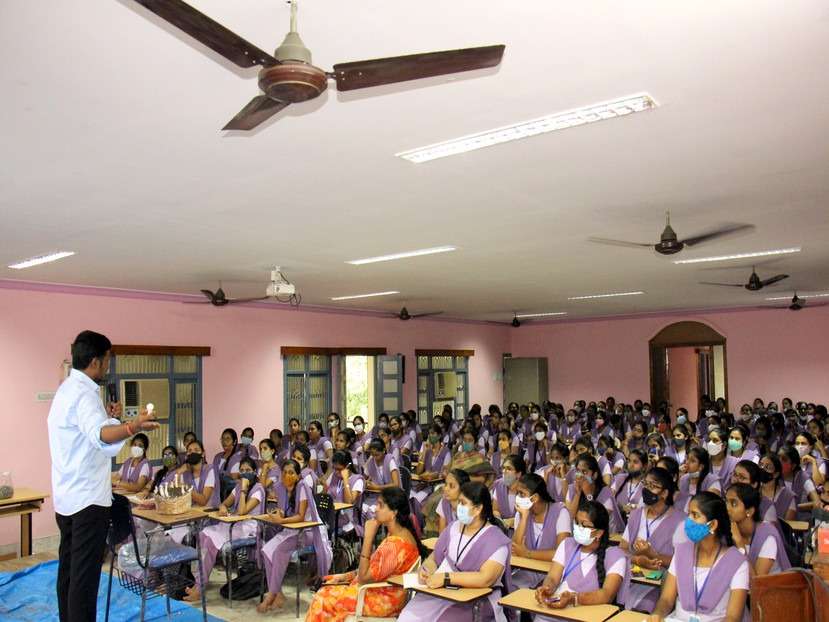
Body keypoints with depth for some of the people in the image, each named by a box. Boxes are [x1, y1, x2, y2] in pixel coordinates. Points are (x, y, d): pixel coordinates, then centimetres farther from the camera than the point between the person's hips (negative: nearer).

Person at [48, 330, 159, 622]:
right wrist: (133, 426, -56)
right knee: (85, 576, -5)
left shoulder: (68, 389, 14)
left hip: (67, 497, 10)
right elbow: (100, 436, -39)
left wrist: (106, 417, 19)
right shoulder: (84, 393, -18)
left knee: (69, 570, 15)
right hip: (88, 499, -10)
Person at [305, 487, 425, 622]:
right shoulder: (395, 534, 2)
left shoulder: (396, 544, -30)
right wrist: (346, 576, 4)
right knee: (327, 588, 10)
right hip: (379, 588, 9)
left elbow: (364, 577, -24)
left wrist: (368, 536, -26)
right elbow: (372, 567, 11)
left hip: (385, 600, -9)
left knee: (324, 598, -4)